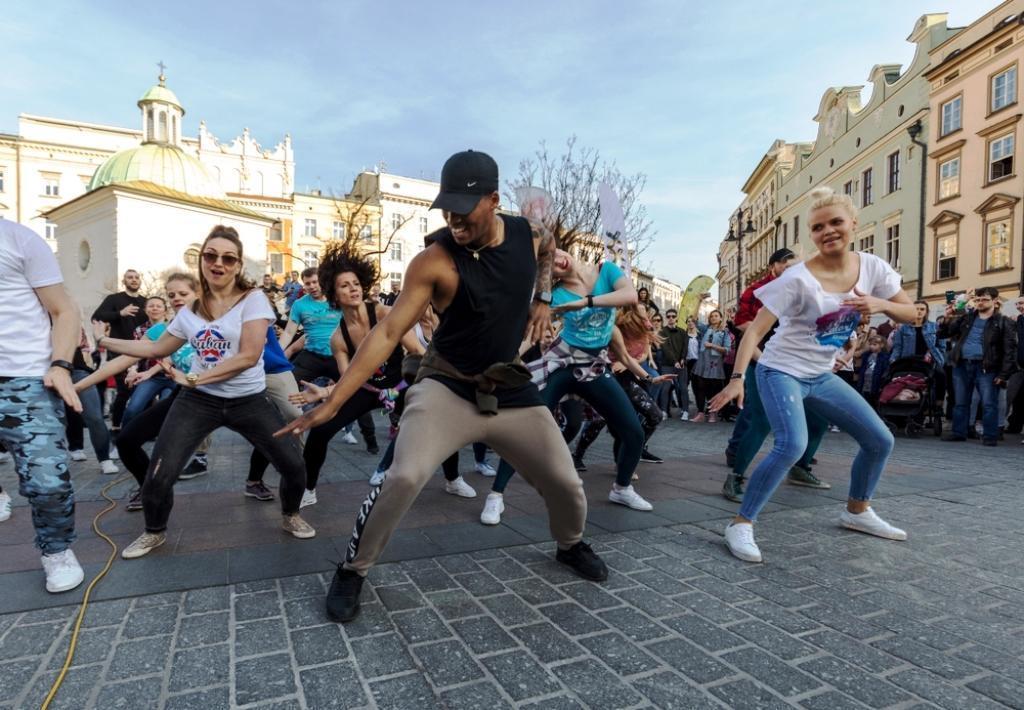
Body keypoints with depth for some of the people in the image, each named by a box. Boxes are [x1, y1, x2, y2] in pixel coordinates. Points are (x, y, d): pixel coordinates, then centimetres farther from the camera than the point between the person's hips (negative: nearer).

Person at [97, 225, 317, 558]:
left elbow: (249, 356, -19)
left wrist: (195, 378, -18)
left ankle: (290, 516, 27)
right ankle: (155, 532, 28)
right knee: (158, 477, -4)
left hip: (249, 401, -3)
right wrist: (103, 341, 15)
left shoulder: (253, 298, -10)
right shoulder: (190, 310, 6)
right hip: (199, 400, 3)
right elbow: (157, 348, 19)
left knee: (294, 465, -4)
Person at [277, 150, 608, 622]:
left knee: (566, 486, 8)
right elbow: (388, 333, -22)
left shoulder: (530, 235, -7)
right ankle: (352, 572, 2)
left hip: (513, 392, 4)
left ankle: (571, 546, 44)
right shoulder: (434, 262, -20)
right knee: (403, 478, -27)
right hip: (446, 389, -4)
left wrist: (542, 300, 7)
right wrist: (332, 403, -27)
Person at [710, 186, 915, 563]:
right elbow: (755, 329, -23)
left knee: (880, 440, 12)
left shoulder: (872, 266, -3)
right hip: (781, 371, -7)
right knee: (792, 445, -28)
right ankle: (740, 524, -14)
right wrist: (737, 378, -33)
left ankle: (857, 511, 35)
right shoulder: (798, 278, -21)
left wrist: (880, 304, -20)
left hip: (822, 375, 7)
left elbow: (911, 313, 3)